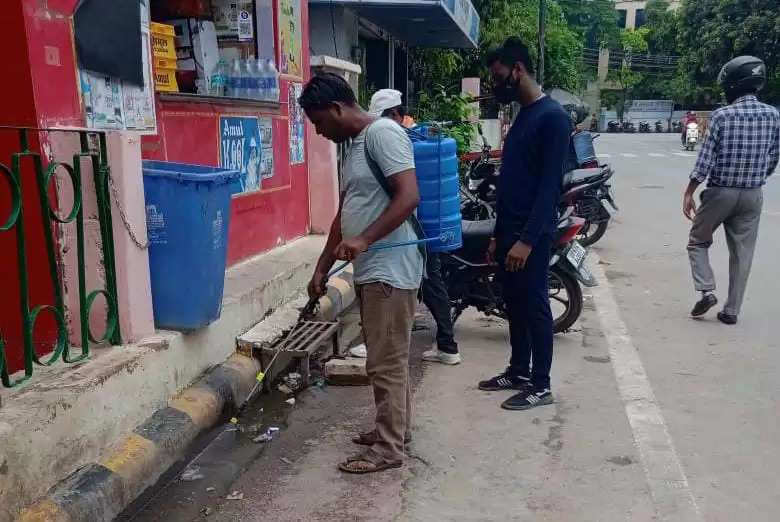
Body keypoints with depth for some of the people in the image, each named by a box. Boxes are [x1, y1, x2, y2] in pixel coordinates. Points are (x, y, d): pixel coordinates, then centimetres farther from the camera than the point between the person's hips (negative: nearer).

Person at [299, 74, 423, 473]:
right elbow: (344, 214, 20)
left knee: (385, 363, -2)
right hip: (370, 270, 10)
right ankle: (396, 428, 32)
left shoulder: (383, 133, -13)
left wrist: (364, 240, -30)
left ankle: (387, 449, 10)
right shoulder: (354, 145, 17)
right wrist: (322, 269, 19)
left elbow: (409, 196, -24)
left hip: (390, 269, -10)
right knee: (387, 358, 18)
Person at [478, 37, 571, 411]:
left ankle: (541, 385, 12)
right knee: (514, 304, 15)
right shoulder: (522, 117, 15)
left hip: (531, 234, -9)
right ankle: (518, 371, 29)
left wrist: (527, 239, -22)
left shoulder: (552, 117, -13)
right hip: (509, 231, 9)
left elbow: (549, 185, -19)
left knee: (534, 306, 0)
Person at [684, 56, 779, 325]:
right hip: (753, 195, 4)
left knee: (698, 242, 14)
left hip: (720, 192, -3)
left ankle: (707, 290, -1)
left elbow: (705, 159, -13)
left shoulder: (722, 115, -12)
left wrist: (689, 193, -6)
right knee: (742, 253, 8)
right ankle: (732, 310, 12)